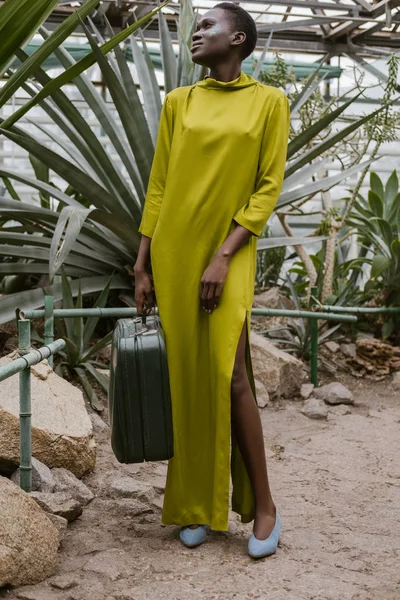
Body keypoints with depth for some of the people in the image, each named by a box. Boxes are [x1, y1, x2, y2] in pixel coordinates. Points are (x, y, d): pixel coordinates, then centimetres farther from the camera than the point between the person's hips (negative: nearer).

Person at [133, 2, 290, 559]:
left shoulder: (269, 101, 3)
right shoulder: (178, 102, 11)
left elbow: (269, 187, -2)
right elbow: (157, 186, 9)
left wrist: (224, 256, -13)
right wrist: (142, 267, 4)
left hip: (229, 256, -3)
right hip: (172, 254, 3)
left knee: (228, 376, -10)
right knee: (184, 379, 4)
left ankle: (263, 505, 6)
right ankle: (196, 505, 16)